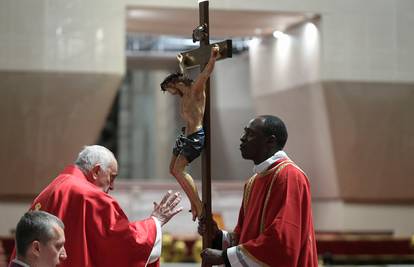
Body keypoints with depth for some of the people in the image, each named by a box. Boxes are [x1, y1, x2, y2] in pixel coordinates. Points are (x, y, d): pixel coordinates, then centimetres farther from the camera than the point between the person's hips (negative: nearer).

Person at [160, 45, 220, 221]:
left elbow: (205, 74, -31)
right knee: (173, 169, 13)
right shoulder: (184, 95, 13)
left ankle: (199, 205, -14)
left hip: (196, 136, -10)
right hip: (186, 136, 10)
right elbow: (181, 76, 37)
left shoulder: (195, 90, -12)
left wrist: (212, 59, -48)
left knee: (179, 170, -19)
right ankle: (193, 200, 21)